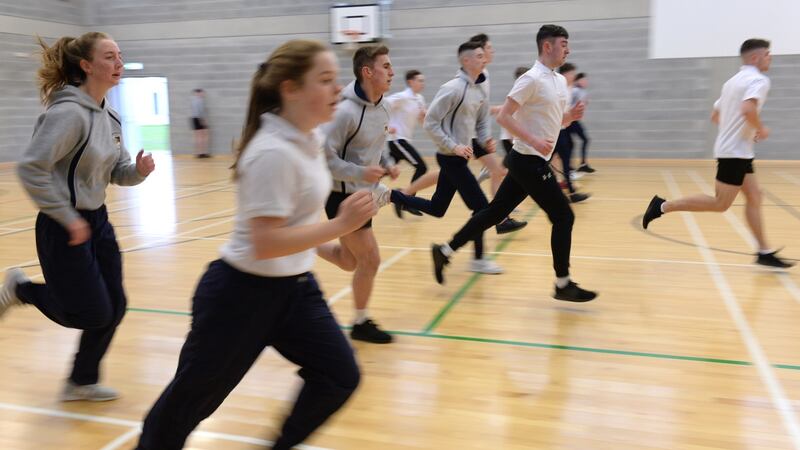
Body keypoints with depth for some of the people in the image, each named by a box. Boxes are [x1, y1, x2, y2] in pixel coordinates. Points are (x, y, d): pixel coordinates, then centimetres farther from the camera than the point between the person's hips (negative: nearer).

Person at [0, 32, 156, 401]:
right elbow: (30, 169, -24)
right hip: (65, 228, -9)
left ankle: (82, 383, 30)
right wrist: (67, 218, -21)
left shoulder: (109, 116, 7)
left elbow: (118, 173, 13)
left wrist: (138, 169, -10)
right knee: (92, 314, 0)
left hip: (97, 221, 9)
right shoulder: (69, 112, -21)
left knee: (114, 308, 11)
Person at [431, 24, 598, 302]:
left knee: (495, 212, 10)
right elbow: (503, 116, -19)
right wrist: (533, 140, -26)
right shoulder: (532, 79, -15)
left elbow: (556, 121, 21)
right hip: (529, 161, -9)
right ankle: (563, 285, 8)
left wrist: (572, 115, 0)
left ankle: (445, 251, 18)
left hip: (529, 161, 9)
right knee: (564, 217, -4)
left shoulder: (560, 81, 14)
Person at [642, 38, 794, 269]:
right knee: (720, 204, -7)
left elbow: (715, 116, 21)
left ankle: (765, 252, 12)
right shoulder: (758, 79, -12)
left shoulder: (733, 81, 17)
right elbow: (747, 110, -31)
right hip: (735, 151, -10)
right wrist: (761, 129, -13)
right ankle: (663, 206, -6)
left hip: (736, 150, 10)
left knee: (754, 197, 9)